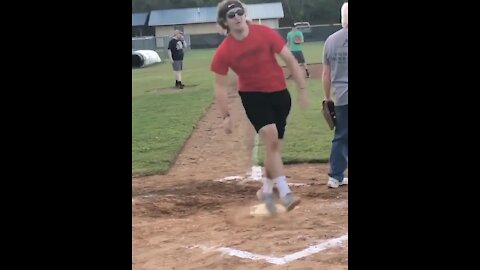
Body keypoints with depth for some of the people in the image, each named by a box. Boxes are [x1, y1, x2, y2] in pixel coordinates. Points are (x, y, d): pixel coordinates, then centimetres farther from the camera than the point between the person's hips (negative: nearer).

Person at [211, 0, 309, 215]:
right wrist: (226, 115, -8)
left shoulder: (265, 34, -10)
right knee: (271, 138, -23)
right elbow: (220, 86, -2)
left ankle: (266, 191, 28)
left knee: (274, 145, 8)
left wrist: (302, 89, -7)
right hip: (252, 96, -2)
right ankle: (285, 193, -25)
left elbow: (290, 60, -4)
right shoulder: (224, 51, -10)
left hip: (280, 94, 2)